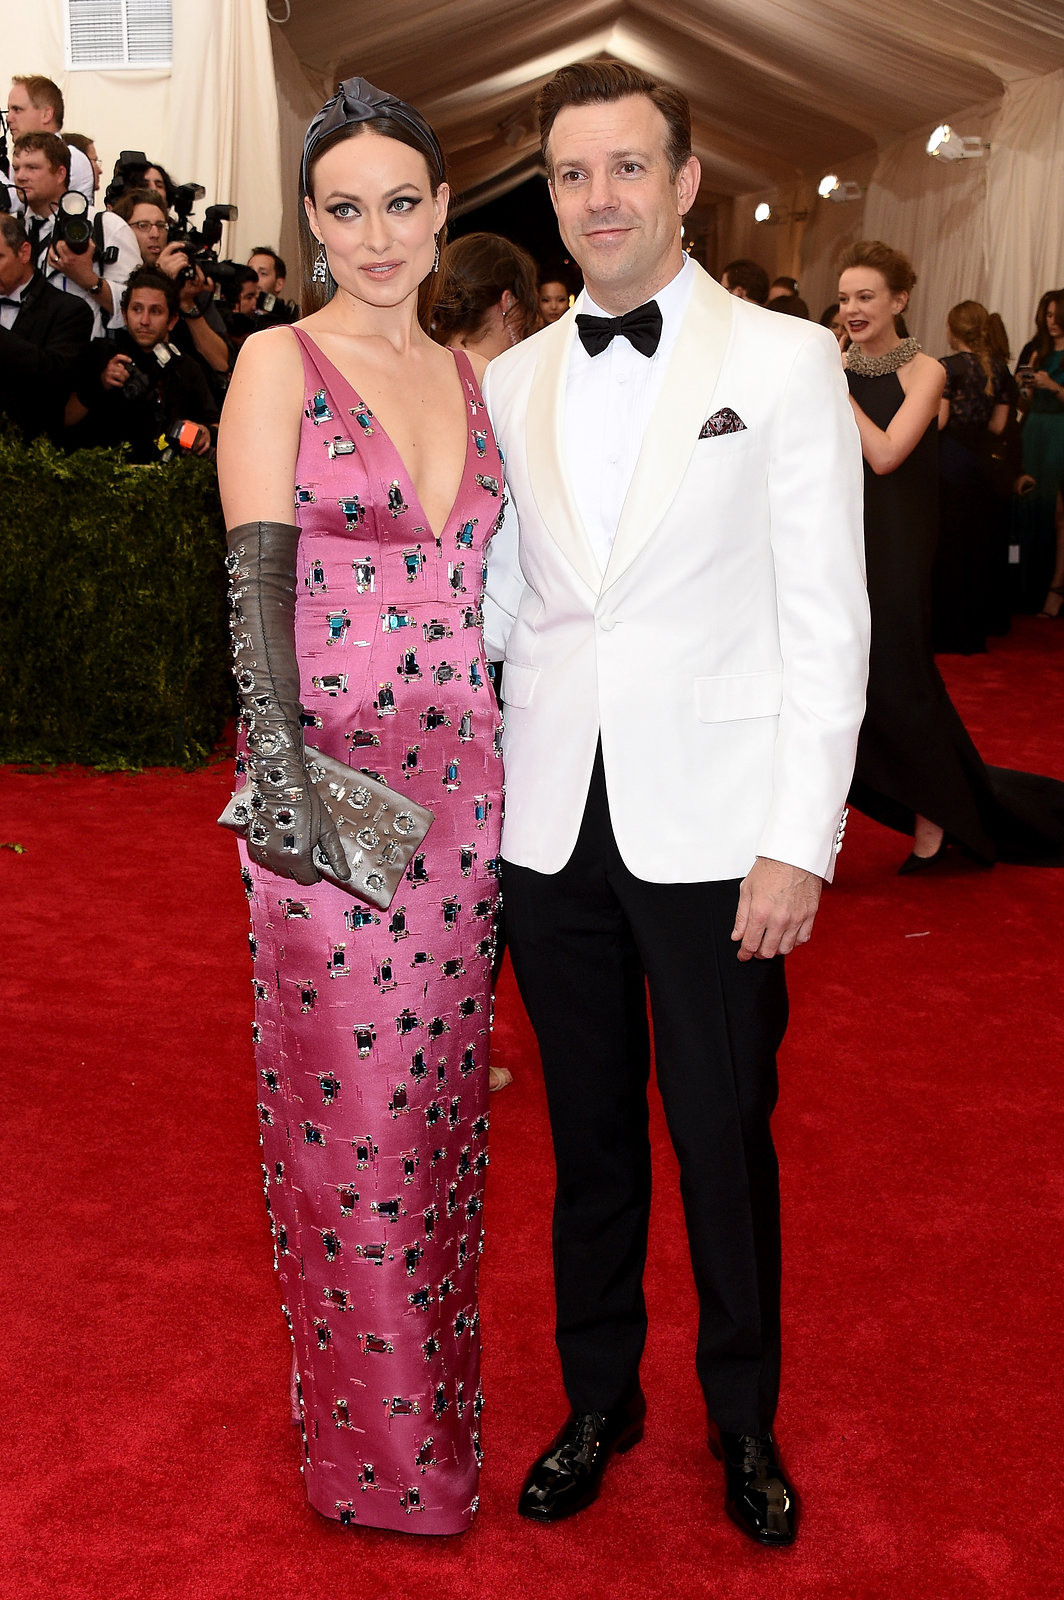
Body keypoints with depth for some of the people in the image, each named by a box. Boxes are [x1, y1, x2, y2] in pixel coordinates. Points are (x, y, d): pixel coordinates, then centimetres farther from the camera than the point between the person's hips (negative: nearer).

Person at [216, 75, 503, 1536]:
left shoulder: (470, 375, 12)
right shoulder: (281, 363, -3)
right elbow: (256, 582, -9)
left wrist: (512, 765, 10)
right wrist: (283, 772, -17)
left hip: (463, 775, 5)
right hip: (327, 782, -5)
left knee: (442, 1090, 13)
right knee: (351, 1105, 4)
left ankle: (442, 1390, 31)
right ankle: (376, 1440, 22)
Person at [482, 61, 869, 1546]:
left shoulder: (786, 361, -2)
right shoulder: (510, 381, 9)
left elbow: (826, 619, -5)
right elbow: (493, 604, 11)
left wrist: (799, 840, -11)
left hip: (710, 832, -3)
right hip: (551, 825, 3)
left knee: (725, 1142, 9)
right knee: (588, 1133, 15)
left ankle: (745, 1421, 32)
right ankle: (599, 1398, 35)